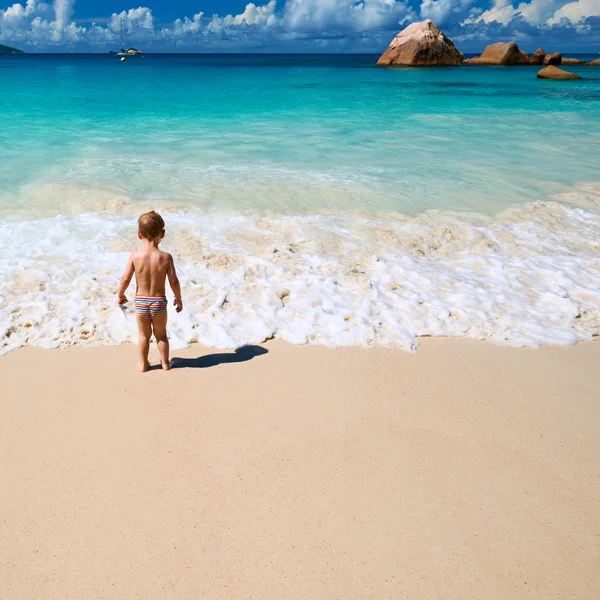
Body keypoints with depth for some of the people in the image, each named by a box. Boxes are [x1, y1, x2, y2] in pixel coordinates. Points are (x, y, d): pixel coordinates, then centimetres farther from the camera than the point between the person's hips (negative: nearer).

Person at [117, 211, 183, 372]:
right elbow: (174, 281, -11)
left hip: (140, 301, 0)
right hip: (159, 301, 0)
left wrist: (120, 294, 10)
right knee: (161, 334, 20)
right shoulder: (166, 257, -14)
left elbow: (125, 279, -8)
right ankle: (165, 363, 30)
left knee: (144, 335, 20)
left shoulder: (135, 256, -13)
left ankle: (142, 364, 29)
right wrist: (178, 299, 6)